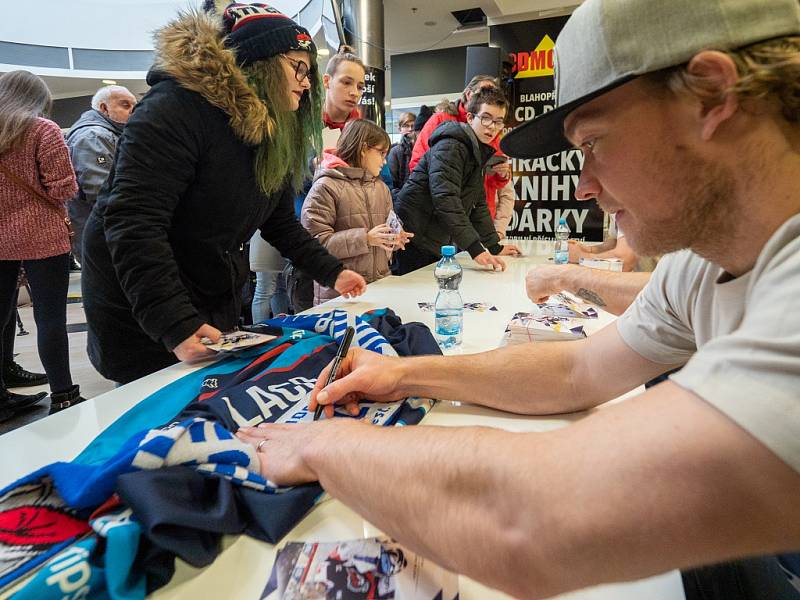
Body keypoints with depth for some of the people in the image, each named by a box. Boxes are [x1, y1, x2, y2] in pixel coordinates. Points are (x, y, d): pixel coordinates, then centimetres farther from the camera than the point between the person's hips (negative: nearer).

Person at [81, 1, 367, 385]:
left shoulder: (273, 136, 5)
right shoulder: (177, 108, -22)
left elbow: (281, 224, 11)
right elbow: (132, 224, -29)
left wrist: (332, 273, 4)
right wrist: (176, 326, -35)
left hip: (217, 310, 8)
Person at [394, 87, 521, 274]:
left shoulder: (478, 151, 15)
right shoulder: (450, 147, -15)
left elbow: (478, 203, 18)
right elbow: (445, 198, -28)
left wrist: (495, 246, 12)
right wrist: (476, 249, -34)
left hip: (436, 244, 9)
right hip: (414, 240, -9)